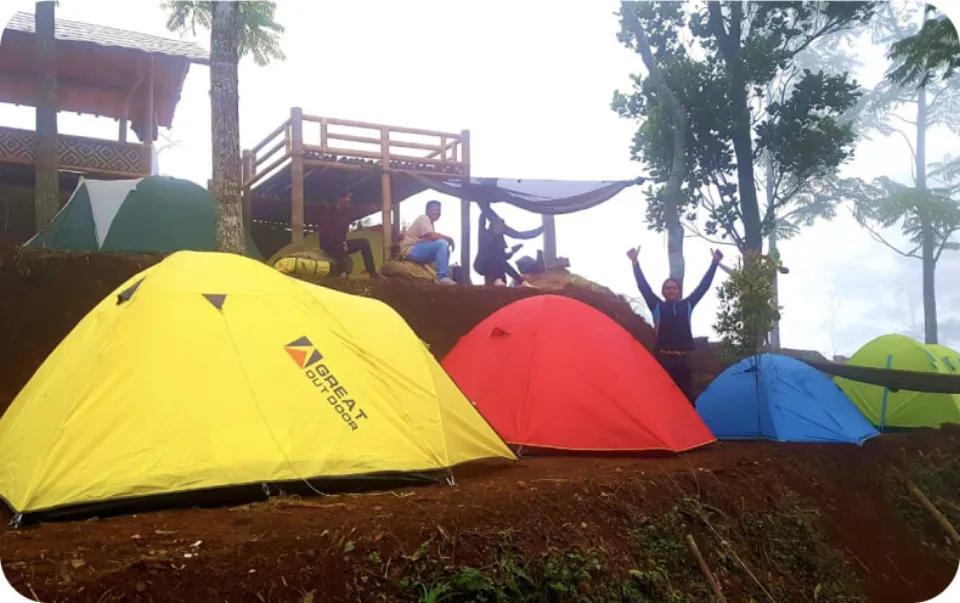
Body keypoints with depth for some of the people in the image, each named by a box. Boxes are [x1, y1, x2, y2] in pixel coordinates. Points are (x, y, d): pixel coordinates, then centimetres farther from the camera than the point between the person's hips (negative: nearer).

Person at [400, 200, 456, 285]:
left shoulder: (429, 221, 18)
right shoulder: (423, 218, -11)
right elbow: (433, 236, -25)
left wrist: (447, 239, 0)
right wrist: (448, 238, -11)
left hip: (419, 251, 10)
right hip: (411, 251, -10)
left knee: (445, 249, 11)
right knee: (442, 243, -23)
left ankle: (445, 275, 5)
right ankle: (442, 276, -26)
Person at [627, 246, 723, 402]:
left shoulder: (687, 305, 14)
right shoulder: (657, 306, 8)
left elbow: (703, 286, 14)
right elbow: (643, 286, 2)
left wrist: (715, 262, 12)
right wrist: (635, 262, -4)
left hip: (682, 358, 2)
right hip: (663, 358, -2)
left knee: (686, 395, 3)